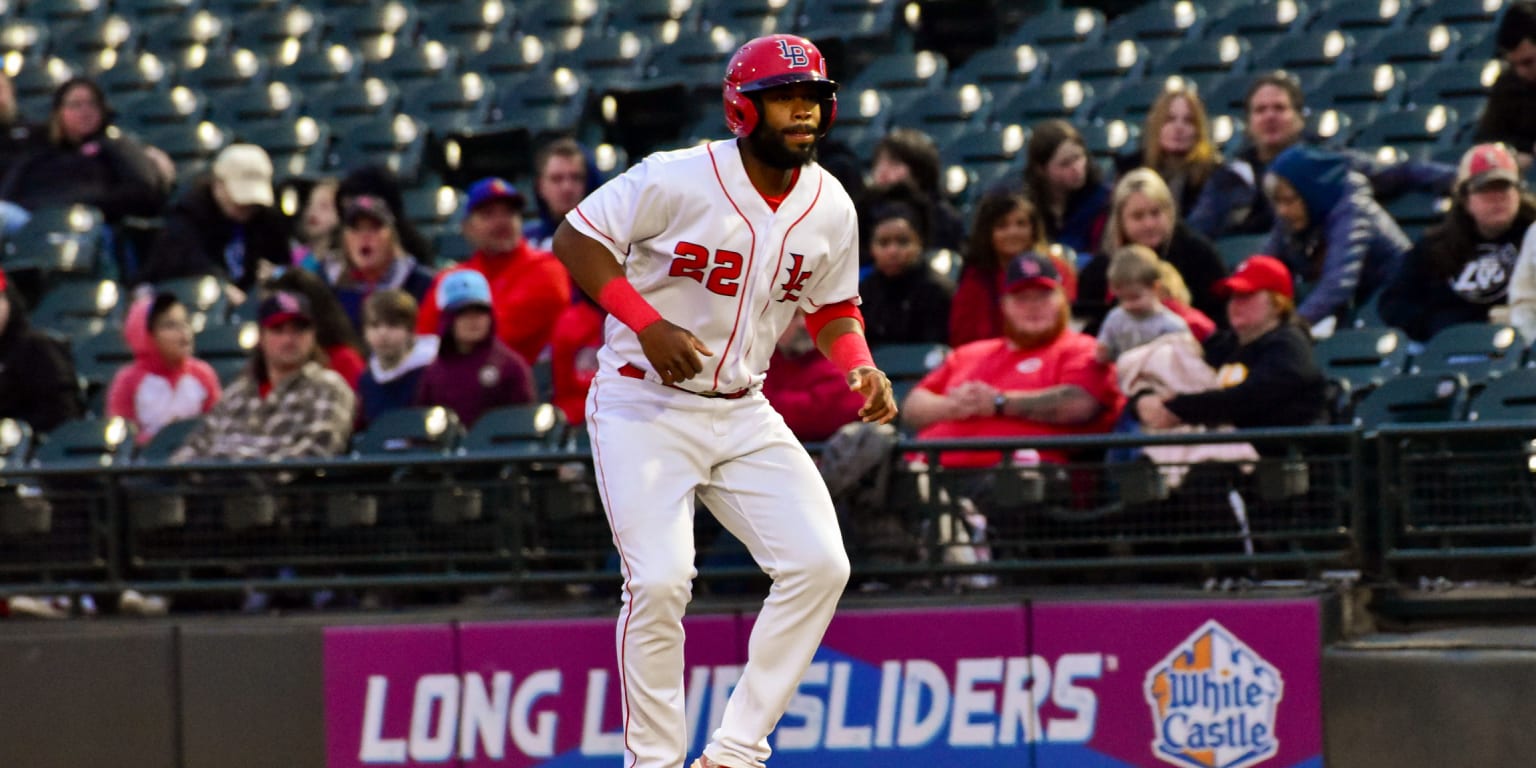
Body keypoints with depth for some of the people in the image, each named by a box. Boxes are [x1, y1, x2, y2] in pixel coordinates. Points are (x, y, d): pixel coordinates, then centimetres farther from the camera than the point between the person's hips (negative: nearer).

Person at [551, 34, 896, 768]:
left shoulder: (830, 208, -1)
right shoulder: (677, 180, -17)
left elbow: (832, 307, 14)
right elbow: (576, 238, -12)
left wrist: (861, 369, -7)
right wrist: (646, 324, -24)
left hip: (743, 416, 6)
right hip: (643, 409, -5)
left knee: (819, 565, -8)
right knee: (659, 582, -17)